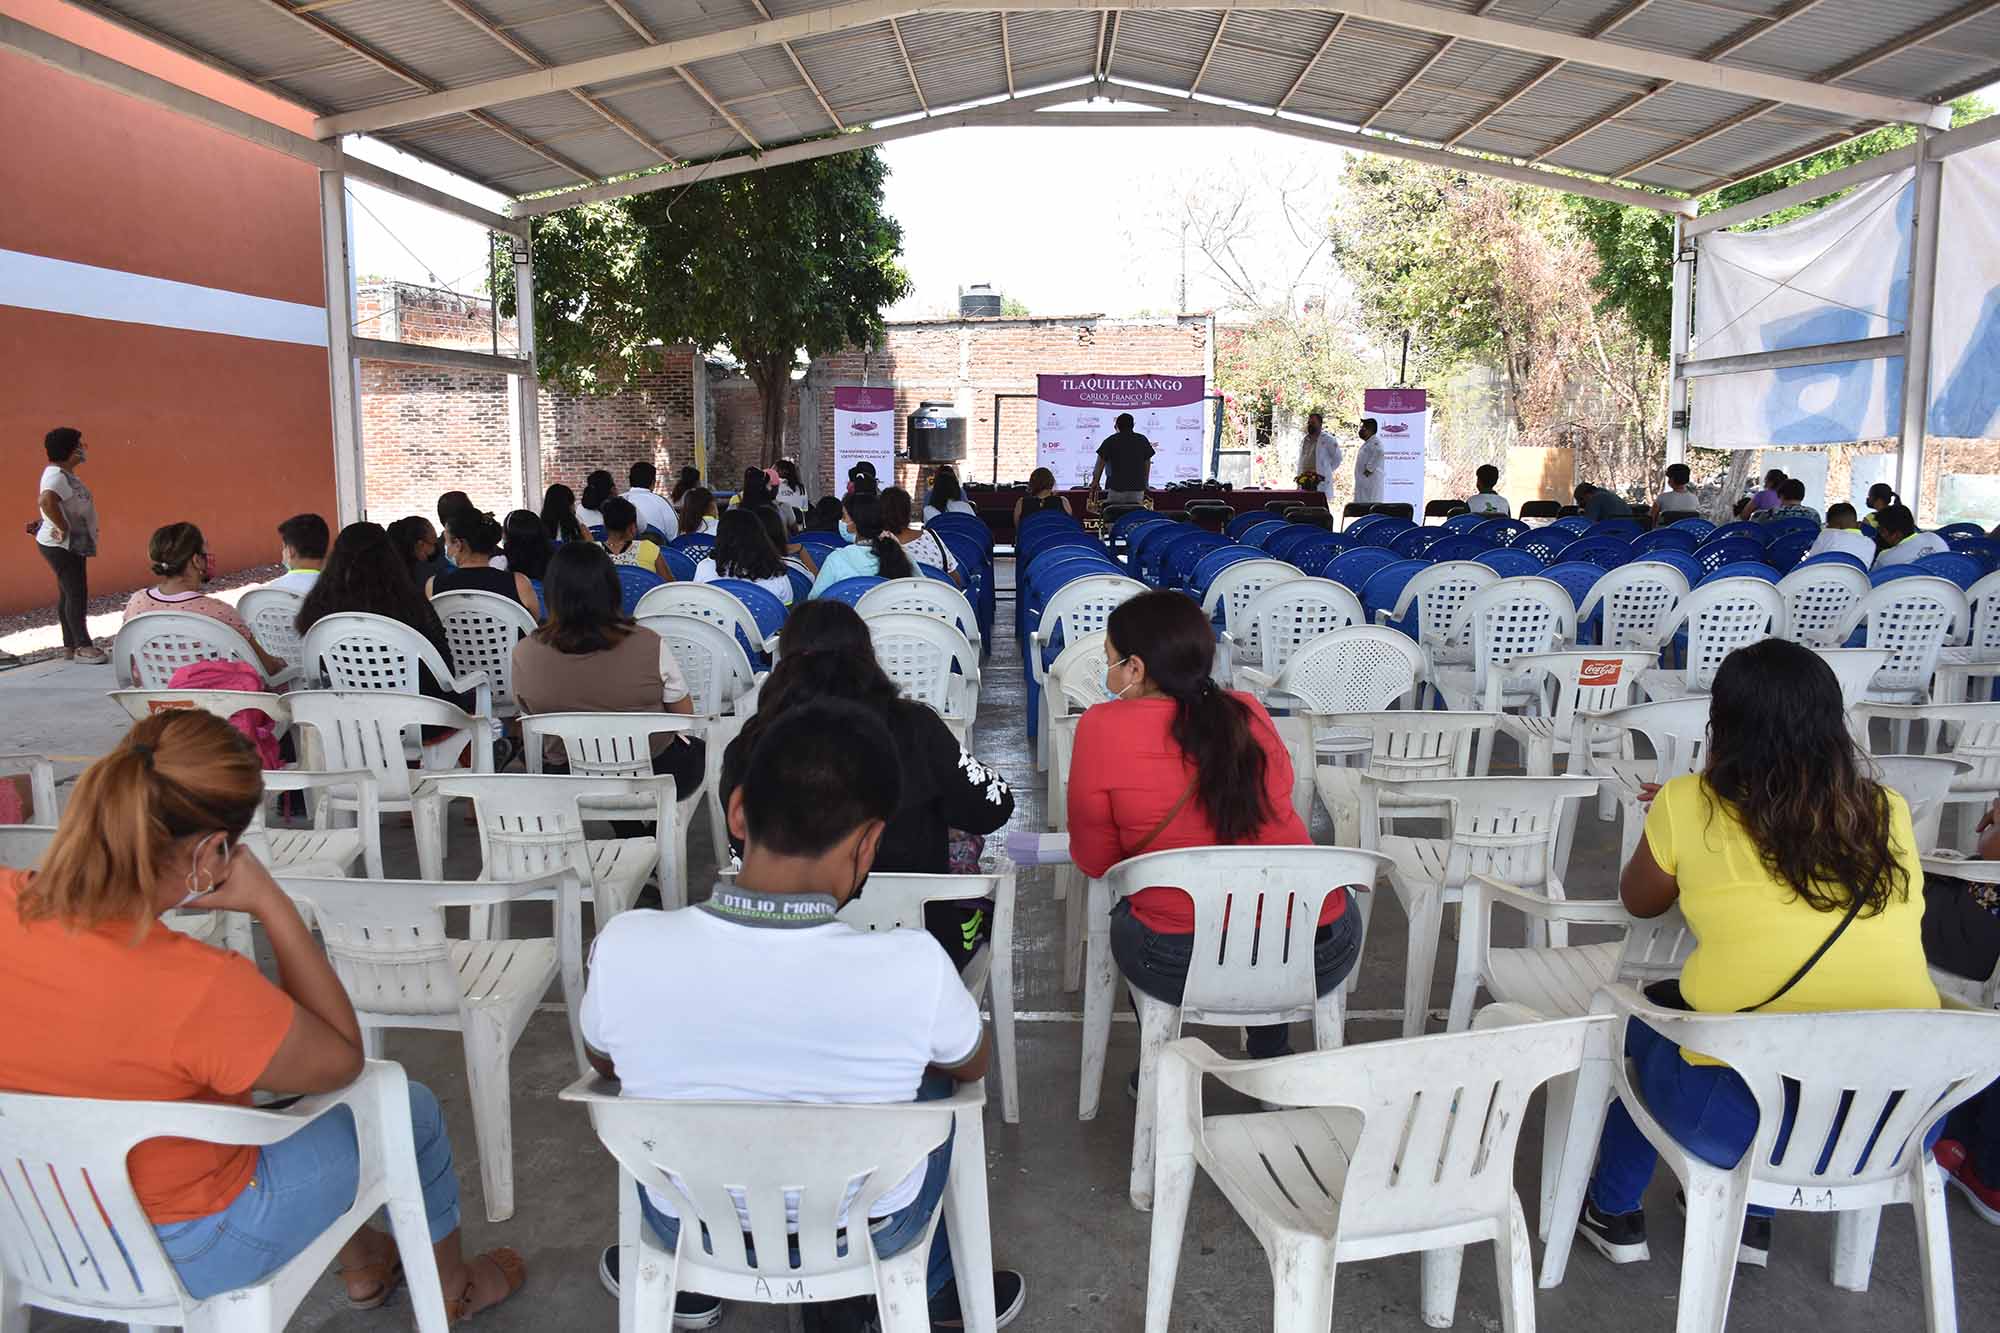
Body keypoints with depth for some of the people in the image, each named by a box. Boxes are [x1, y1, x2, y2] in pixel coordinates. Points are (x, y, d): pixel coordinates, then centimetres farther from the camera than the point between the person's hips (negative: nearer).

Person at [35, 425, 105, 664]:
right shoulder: (57, 476, -19)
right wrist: (63, 527, -27)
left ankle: (71, 644, 20)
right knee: (77, 594, -8)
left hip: (71, 546, 10)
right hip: (61, 547, -10)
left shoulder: (64, 474, 12)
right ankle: (82, 646, -3)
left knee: (68, 594, 13)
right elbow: (46, 501, -37)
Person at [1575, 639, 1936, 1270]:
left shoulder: (1690, 805, -6)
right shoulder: (1888, 813, 5)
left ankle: (1615, 1210, 39)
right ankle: (1751, 1214, 40)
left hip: (1746, 1120, -4)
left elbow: (1638, 901, 13)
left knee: (1641, 1013, 26)